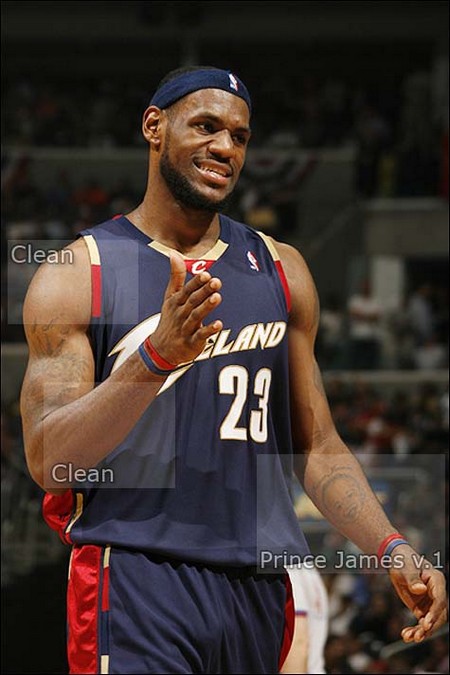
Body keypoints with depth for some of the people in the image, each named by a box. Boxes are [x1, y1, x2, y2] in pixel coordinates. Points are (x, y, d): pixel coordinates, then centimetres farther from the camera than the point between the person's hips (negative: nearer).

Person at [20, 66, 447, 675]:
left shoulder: (281, 270, 14)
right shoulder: (75, 276, 0)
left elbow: (317, 448, 16)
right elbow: (47, 461, -10)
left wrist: (392, 550, 1)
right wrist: (156, 356, -23)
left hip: (259, 587, 4)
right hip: (135, 579, -4)